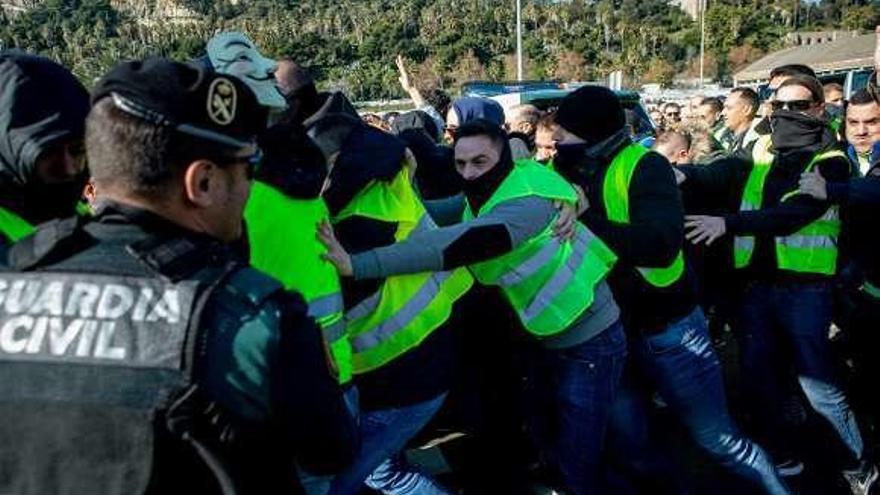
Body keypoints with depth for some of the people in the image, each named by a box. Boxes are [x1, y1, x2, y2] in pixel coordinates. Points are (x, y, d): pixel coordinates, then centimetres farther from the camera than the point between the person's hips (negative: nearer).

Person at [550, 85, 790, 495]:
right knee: (623, 436, 16)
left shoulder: (642, 167, -17)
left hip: (666, 329, -5)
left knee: (717, 438, 7)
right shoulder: (563, 171, 1)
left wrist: (585, 220, -35)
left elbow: (662, 243, -32)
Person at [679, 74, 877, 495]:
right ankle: (783, 458, 33)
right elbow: (719, 175, -8)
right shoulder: (758, 158, 11)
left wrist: (727, 223, -29)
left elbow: (793, 213, -20)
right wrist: (683, 174, -29)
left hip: (803, 288, -5)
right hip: (756, 284, 5)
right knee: (758, 375, 13)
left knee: (817, 384, 0)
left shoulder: (830, 162, -4)